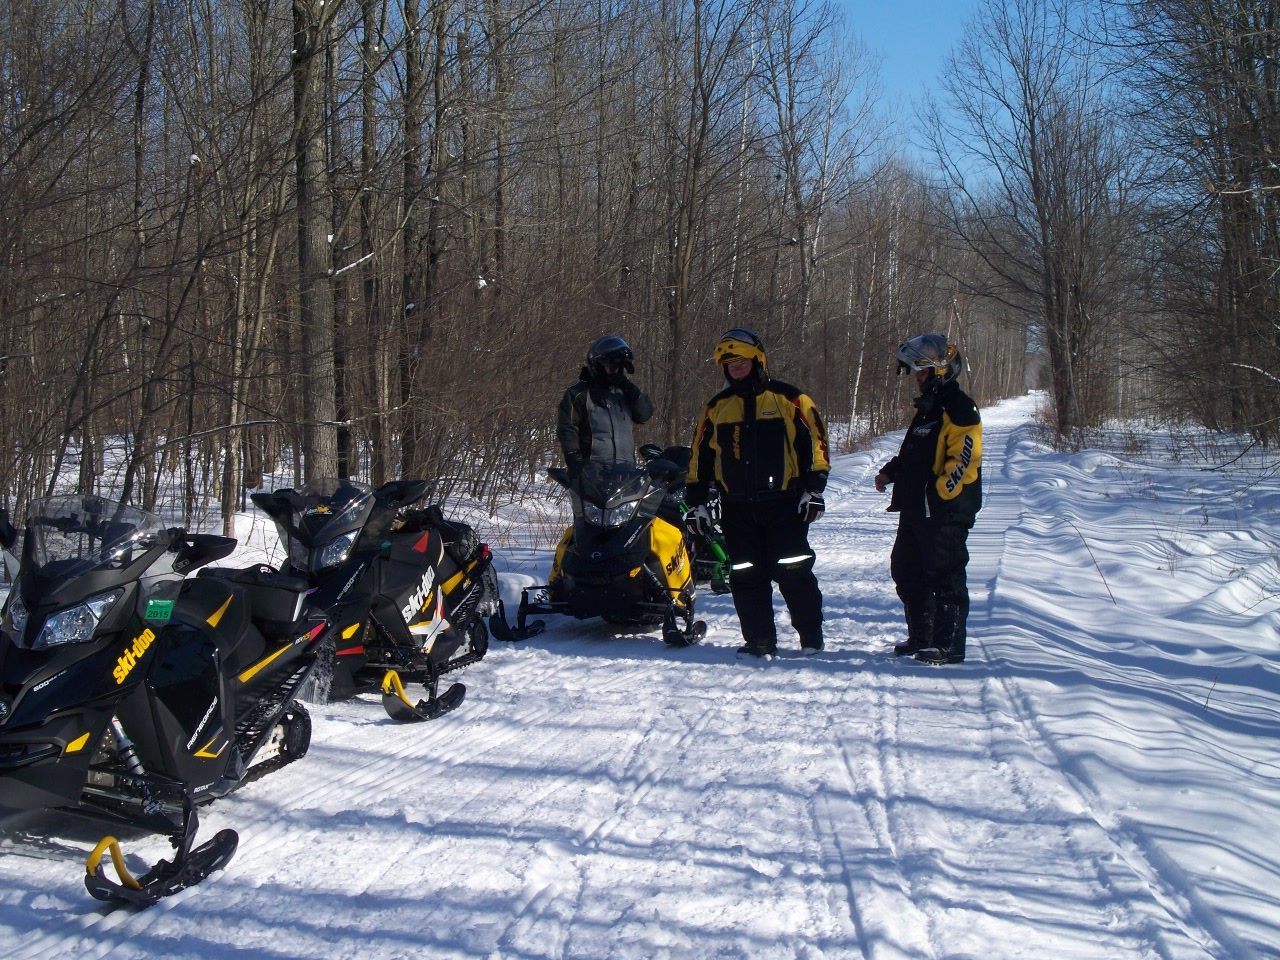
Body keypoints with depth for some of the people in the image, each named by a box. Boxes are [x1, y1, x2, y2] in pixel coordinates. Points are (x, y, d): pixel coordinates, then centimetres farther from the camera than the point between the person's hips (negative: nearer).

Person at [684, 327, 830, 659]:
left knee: (793, 570, -5)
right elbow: (700, 456, 17)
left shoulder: (789, 398, 2)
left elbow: (814, 442, 2)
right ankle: (760, 639, 11)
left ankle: (811, 634, 9)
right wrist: (697, 500, 11)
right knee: (747, 576, 2)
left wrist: (813, 488, -5)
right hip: (737, 508, 4)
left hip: (784, 504, -3)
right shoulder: (717, 407, 13)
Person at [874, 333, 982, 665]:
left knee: (945, 576, -5)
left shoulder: (958, 408, -12)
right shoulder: (927, 407, 19)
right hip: (916, 509, 11)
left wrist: (941, 494, -21)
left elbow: (965, 457, -20)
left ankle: (949, 644, 1)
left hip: (945, 512, -11)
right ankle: (921, 637, 25)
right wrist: (890, 472, 15)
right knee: (906, 572, 14)